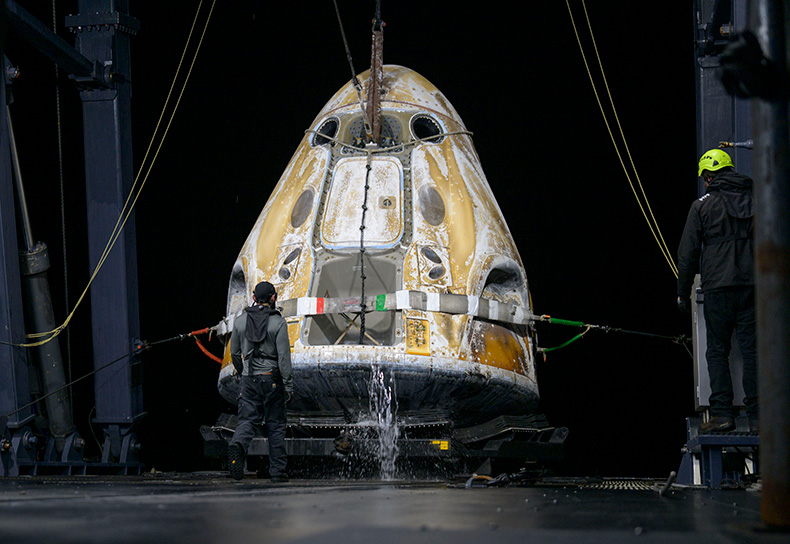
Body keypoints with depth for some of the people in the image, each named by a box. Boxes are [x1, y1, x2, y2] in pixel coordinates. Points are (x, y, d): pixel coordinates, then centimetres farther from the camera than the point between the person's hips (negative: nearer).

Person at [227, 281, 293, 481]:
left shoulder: (241, 321, 4)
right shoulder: (278, 323, -8)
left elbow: (235, 353, 12)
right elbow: (283, 356, -13)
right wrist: (288, 385, -10)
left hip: (249, 380, 3)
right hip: (272, 379, -3)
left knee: (247, 420, 1)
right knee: (275, 424, 7)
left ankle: (237, 446, -32)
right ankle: (277, 470, 10)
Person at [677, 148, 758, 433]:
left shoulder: (702, 206, 0)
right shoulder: (756, 199, 8)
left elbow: (687, 253, 1)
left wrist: (683, 292, 10)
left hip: (718, 287, -3)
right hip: (753, 286, 3)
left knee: (717, 350, 3)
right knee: (752, 349, 4)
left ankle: (722, 413, -4)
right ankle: (757, 415, 2)